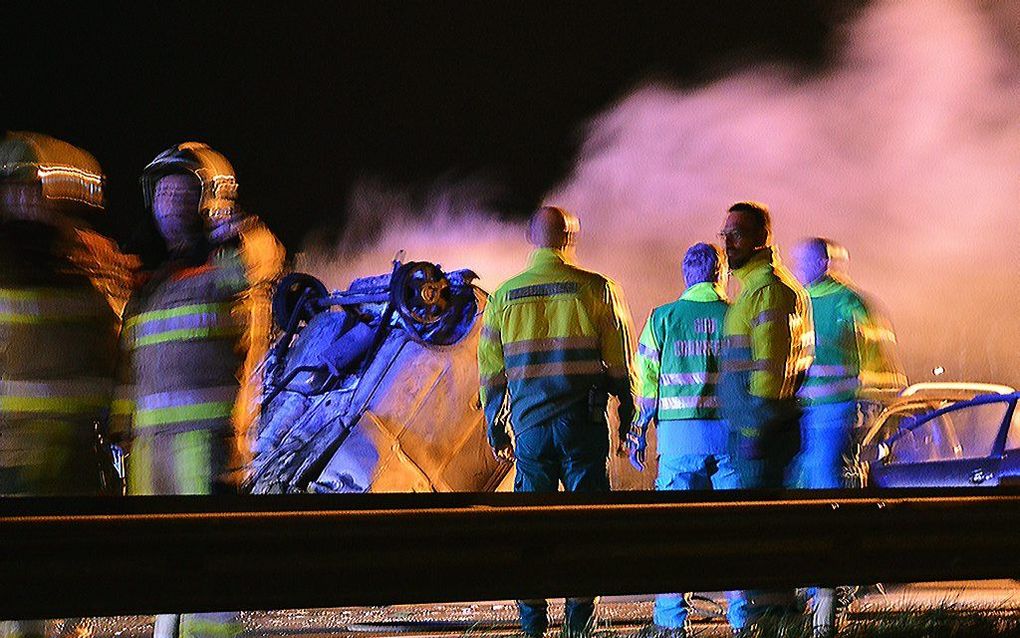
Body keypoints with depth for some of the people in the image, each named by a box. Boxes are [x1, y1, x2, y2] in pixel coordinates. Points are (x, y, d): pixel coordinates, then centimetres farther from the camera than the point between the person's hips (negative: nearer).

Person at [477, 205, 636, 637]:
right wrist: (627, 420, 8)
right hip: (583, 422, -2)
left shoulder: (504, 296, 6)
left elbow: (490, 370, 9)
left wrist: (494, 428, 18)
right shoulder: (595, 289, -2)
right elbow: (620, 362, -1)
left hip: (530, 424, 2)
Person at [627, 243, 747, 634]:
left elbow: (646, 381, 3)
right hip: (731, 432, 1)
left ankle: (671, 619, -1)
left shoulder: (664, 317, 4)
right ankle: (743, 616, 5)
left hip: (679, 433, -1)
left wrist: (638, 433, 9)